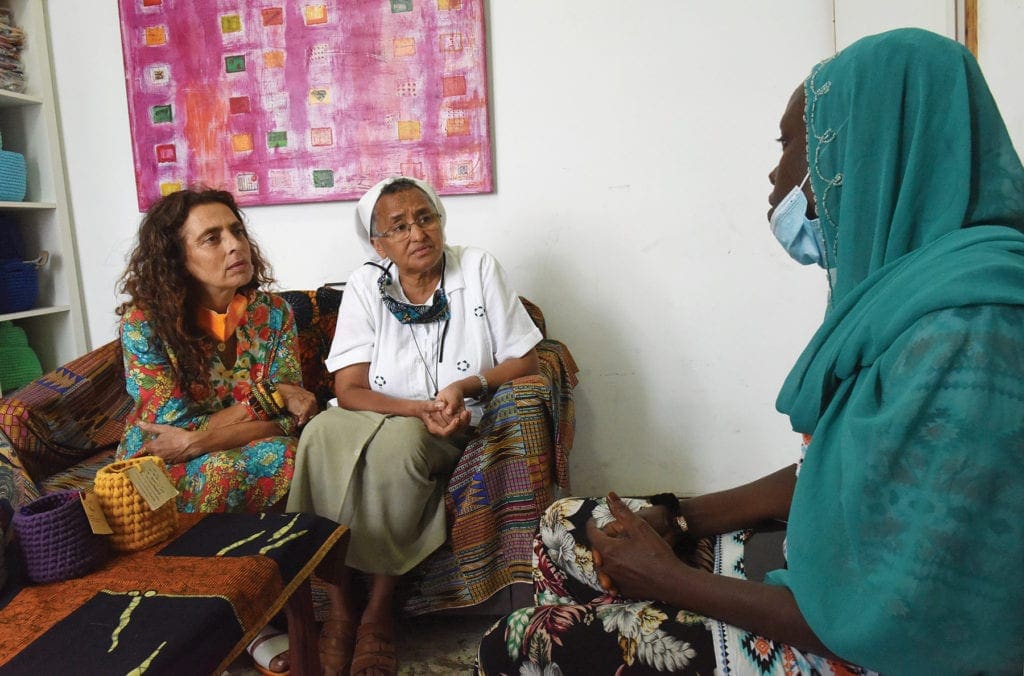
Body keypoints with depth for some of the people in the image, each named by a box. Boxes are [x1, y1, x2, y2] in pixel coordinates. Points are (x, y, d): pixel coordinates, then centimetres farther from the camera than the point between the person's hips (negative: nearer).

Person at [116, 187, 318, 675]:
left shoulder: (273, 311, -4)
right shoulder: (145, 321, -12)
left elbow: (292, 416, -8)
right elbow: (175, 426, -18)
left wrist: (198, 438, -20)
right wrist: (264, 397, -20)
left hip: (253, 453, 3)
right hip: (164, 468, -2)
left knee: (288, 457, -30)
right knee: (224, 471, -35)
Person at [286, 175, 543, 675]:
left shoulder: (478, 268, -2)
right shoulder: (365, 285, 0)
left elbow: (526, 363, -3)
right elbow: (349, 390, -6)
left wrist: (468, 386, -20)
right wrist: (419, 408, -23)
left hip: (454, 435, -1)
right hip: (376, 422, 2)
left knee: (399, 439, -34)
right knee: (321, 434, -30)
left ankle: (379, 615, -18)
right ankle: (339, 611, -18)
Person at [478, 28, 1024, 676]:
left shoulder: (963, 330, -28)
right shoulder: (908, 284, 2)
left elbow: (894, 619, -27)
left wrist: (669, 579, -15)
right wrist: (676, 519, -3)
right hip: (827, 579, 8)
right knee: (565, 528, 10)